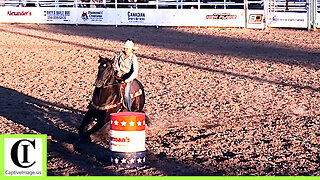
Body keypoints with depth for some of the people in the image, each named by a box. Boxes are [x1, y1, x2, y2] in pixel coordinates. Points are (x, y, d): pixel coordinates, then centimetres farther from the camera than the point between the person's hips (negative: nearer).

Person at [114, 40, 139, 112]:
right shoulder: (121, 54, 2)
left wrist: (129, 79, -32)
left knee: (126, 94, -23)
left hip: (128, 76, -5)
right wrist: (118, 71, 0)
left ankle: (128, 110, -7)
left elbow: (135, 72, -20)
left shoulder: (133, 58, -12)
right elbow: (117, 63, 18)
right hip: (119, 73, 5)